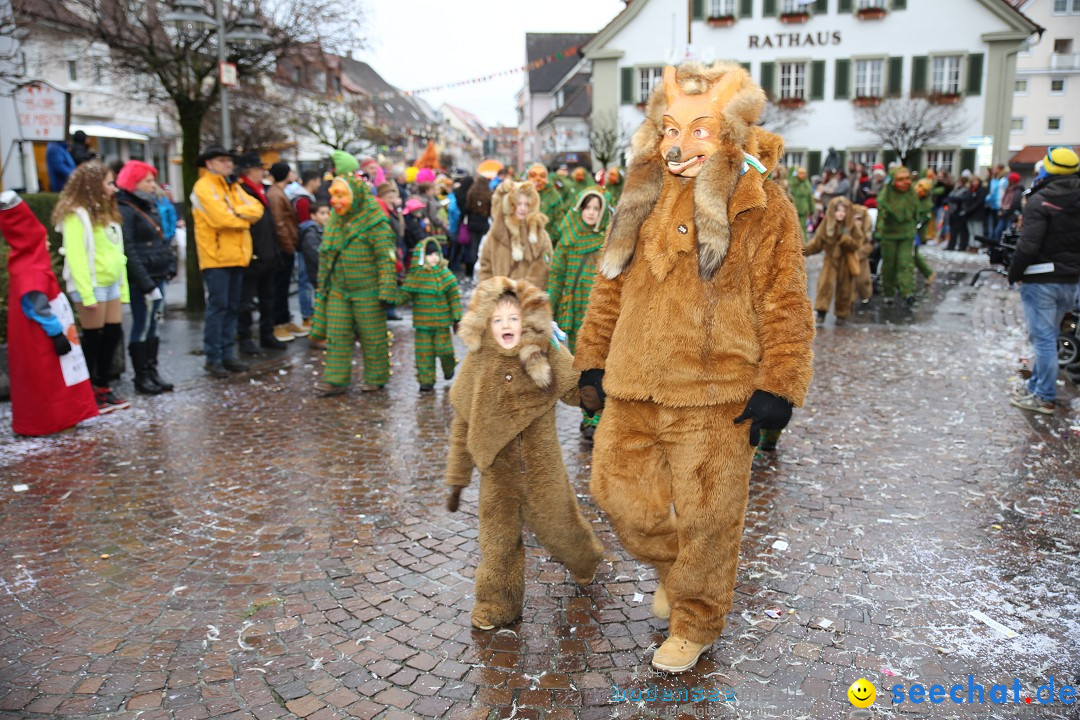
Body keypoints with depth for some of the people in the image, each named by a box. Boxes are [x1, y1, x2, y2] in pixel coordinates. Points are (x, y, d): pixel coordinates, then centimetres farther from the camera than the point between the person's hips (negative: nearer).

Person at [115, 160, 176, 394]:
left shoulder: (149, 206, 15)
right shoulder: (125, 210, -11)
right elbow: (129, 251, -17)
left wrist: (170, 265, 6)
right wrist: (146, 284, -20)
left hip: (157, 276, 8)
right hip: (141, 280, -8)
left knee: (153, 326, 13)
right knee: (142, 327, 0)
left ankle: (152, 372, 21)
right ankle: (141, 377, 9)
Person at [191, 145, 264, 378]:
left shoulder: (233, 186, 18)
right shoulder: (204, 187, -7)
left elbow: (257, 208, 5)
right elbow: (221, 218, -20)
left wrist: (236, 212, -13)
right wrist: (244, 218, -4)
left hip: (236, 256, 8)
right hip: (216, 256, -8)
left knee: (232, 307, 11)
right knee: (217, 307, -6)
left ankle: (227, 354, 19)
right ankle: (213, 358, 0)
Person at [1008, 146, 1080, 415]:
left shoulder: (1040, 200, -15)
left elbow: (1028, 245, -20)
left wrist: (1014, 273, -9)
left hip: (1042, 280, -7)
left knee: (1043, 337, -3)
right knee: (1048, 336, 17)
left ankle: (1045, 398, 1)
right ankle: (1037, 385, 26)